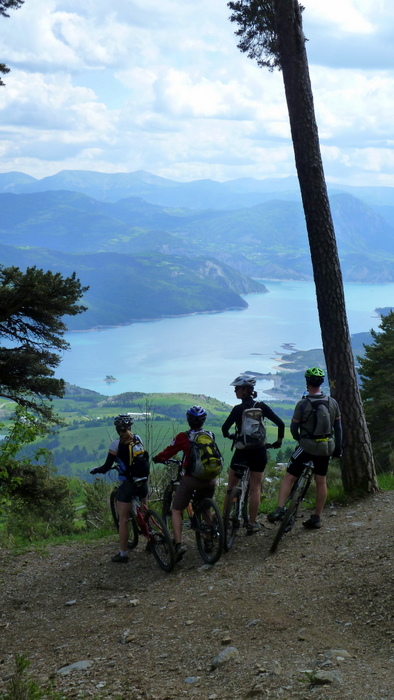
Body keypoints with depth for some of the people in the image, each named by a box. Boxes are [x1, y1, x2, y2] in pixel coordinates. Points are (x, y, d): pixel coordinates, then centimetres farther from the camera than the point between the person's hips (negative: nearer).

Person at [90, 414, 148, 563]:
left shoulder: (117, 443, -13)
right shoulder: (138, 439, 4)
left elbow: (106, 467, -10)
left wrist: (95, 470, 10)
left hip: (127, 484, -6)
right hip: (143, 483, 6)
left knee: (123, 520, 2)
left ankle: (123, 554, 4)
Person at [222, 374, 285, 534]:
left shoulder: (238, 409, -11)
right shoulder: (261, 406, -1)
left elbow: (225, 427, -14)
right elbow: (280, 423, -2)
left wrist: (228, 435, 9)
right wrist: (279, 441, 13)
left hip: (242, 451, -3)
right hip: (259, 452, 3)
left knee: (231, 485, 13)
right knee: (255, 488, 6)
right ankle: (252, 524, 7)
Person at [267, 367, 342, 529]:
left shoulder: (303, 404, -12)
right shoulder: (332, 403, 2)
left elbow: (293, 427, -5)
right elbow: (338, 427, 7)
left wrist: (299, 439, 15)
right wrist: (338, 448, 16)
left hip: (307, 446, -4)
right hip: (326, 447, 4)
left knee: (289, 478, 1)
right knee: (321, 482, 13)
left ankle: (279, 510, -13)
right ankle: (317, 518, 17)